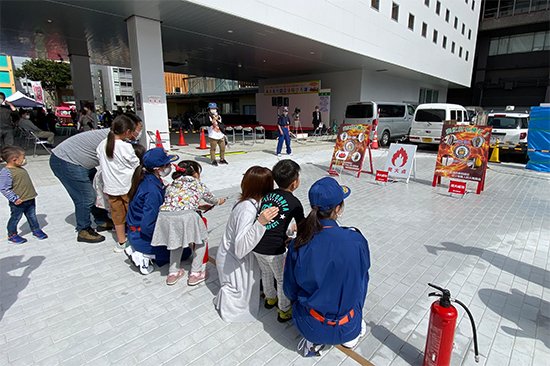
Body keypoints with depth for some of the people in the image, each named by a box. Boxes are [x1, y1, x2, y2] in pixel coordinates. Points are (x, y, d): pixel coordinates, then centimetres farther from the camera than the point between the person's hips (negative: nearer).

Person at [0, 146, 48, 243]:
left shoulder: (20, 168, 7)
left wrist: (31, 194, 23)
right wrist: (14, 199, -24)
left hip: (30, 199, 7)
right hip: (19, 202, -7)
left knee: (32, 216, 19)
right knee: (15, 218, 10)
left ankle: (36, 229, 34)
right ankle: (12, 234, 28)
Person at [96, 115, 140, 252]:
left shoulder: (102, 145, -2)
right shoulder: (126, 147, -17)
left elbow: (101, 162, 9)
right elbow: (136, 165, -7)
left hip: (110, 186, 4)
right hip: (126, 186, -4)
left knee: (117, 214, 13)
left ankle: (121, 242, 22)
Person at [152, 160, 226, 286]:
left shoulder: (171, 185, 30)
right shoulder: (199, 185, 23)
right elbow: (211, 199, 39)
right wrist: (219, 201, 64)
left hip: (164, 216, 4)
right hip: (186, 215, -4)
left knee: (177, 240, 33)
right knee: (202, 240, 22)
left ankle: (173, 272, 35)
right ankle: (195, 273, 23)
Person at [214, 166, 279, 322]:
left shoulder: (251, 203, -9)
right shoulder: (248, 210, -34)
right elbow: (241, 248, -39)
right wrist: (260, 222, -47)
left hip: (238, 256, 8)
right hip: (233, 261, -7)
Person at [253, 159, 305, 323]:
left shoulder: (268, 194, 6)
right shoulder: (294, 202, -9)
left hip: (256, 244, 6)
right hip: (273, 249, -6)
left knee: (266, 273, 30)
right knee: (283, 279, 18)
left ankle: (270, 298, 54)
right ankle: (284, 311, 35)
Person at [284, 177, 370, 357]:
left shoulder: (298, 244, -21)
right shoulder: (356, 240, -24)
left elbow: (290, 290, -7)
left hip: (309, 326, 1)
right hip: (346, 327, 0)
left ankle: (314, 340, 16)